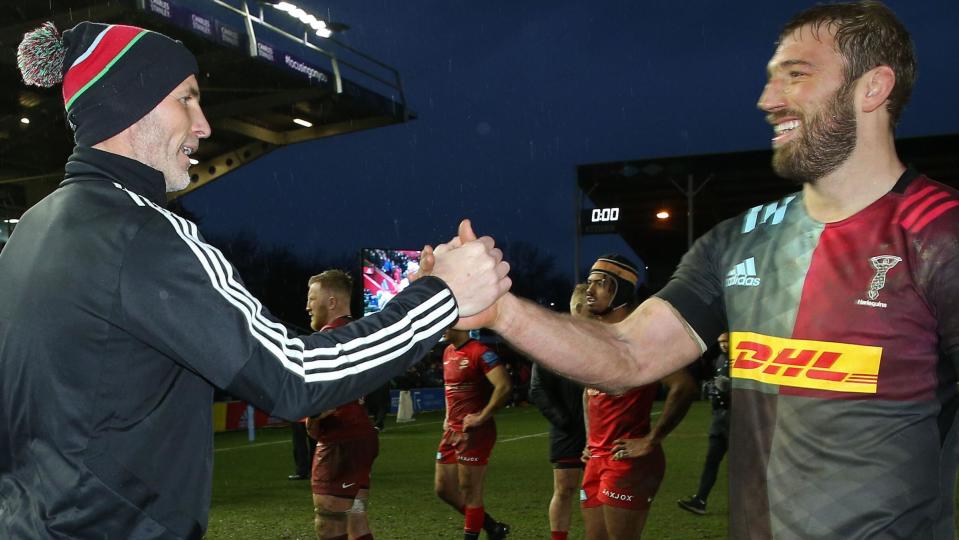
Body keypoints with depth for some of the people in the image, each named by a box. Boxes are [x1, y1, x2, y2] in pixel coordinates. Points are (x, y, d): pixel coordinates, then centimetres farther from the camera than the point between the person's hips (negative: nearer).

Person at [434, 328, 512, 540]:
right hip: (452, 431, 10)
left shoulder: (480, 353, -15)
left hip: (474, 433, -9)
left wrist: (481, 417, -20)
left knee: (470, 492, -2)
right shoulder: (448, 352, 13)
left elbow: (504, 387, -24)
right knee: (444, 490, 13)